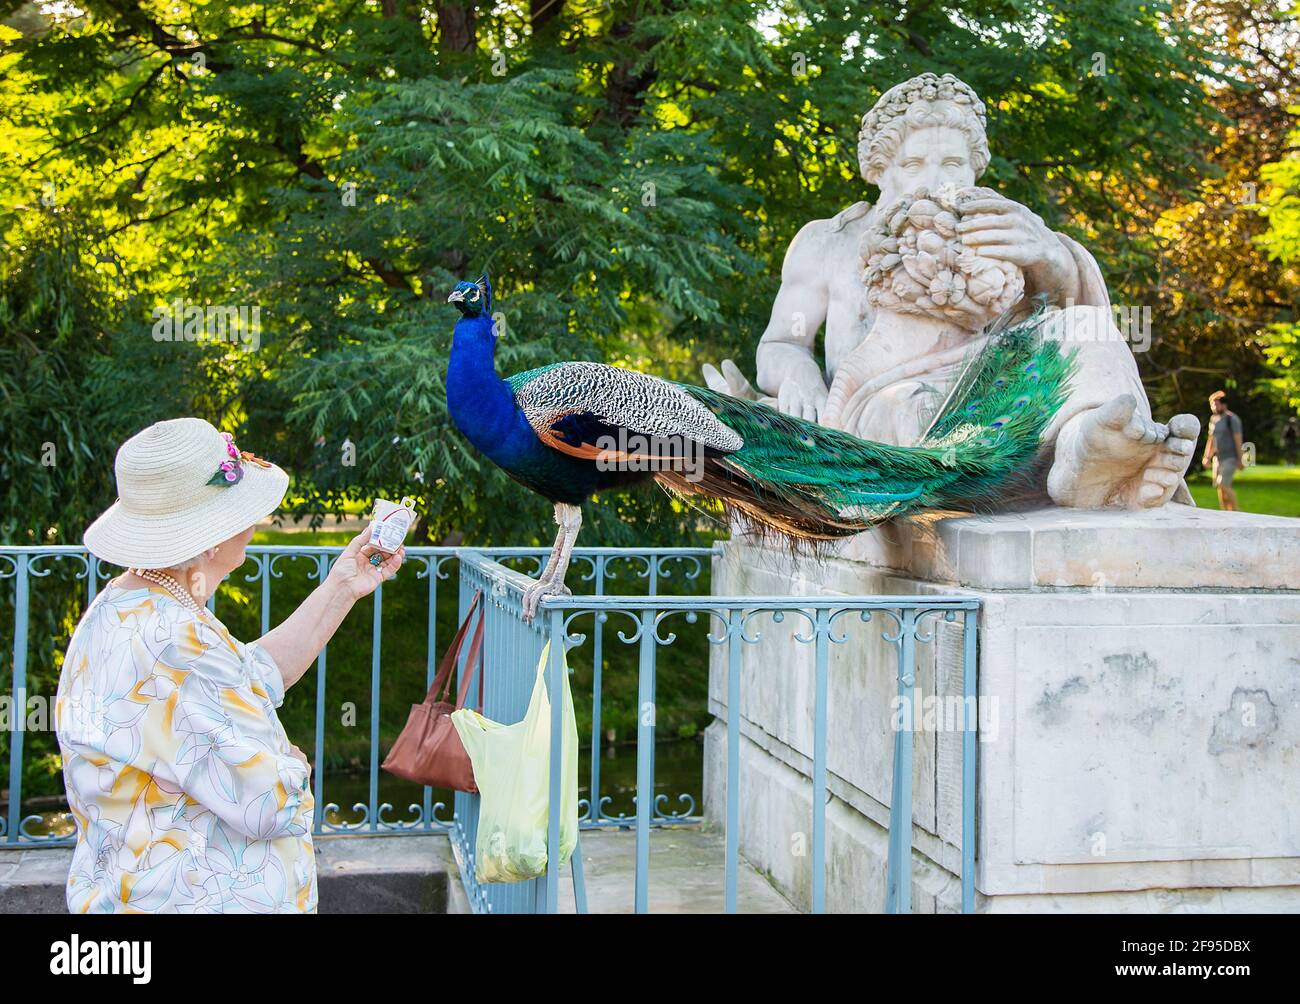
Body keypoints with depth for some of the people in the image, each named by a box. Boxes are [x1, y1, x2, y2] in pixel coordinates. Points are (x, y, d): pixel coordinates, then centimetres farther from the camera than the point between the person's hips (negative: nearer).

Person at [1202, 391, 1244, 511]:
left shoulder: (1232, 419, -11)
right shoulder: (1213, 419, 13)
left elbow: (1238, 439, -14)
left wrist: (1240, 459, -17)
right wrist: (1207, 457, 13)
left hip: (1231, 458, -8)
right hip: (1218, 458, 8)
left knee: (1223, 485, -18)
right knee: (1221, 488, 5)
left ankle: (1235, 513, -7)